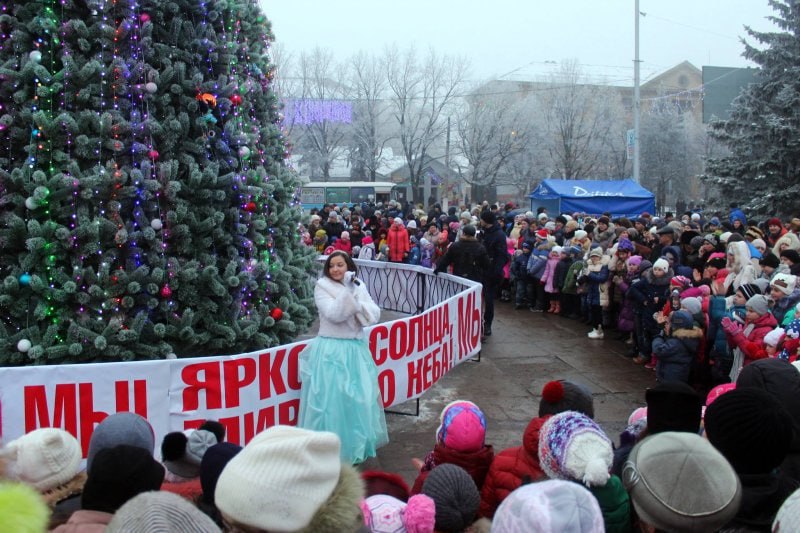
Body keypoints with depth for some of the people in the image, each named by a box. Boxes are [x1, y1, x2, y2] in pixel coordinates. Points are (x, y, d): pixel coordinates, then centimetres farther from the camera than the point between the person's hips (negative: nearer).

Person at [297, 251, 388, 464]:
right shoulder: (322, 287, -5)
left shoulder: (359, 286, 8)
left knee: (360, 399, 12)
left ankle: (356, 444, 28)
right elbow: (334, 314, -17)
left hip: (356, 349, 5)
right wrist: (347, 290, -24)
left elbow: (374, 315, 1)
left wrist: (358, 303, -15)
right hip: (331, 351, -5)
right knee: (331, 400, -5)